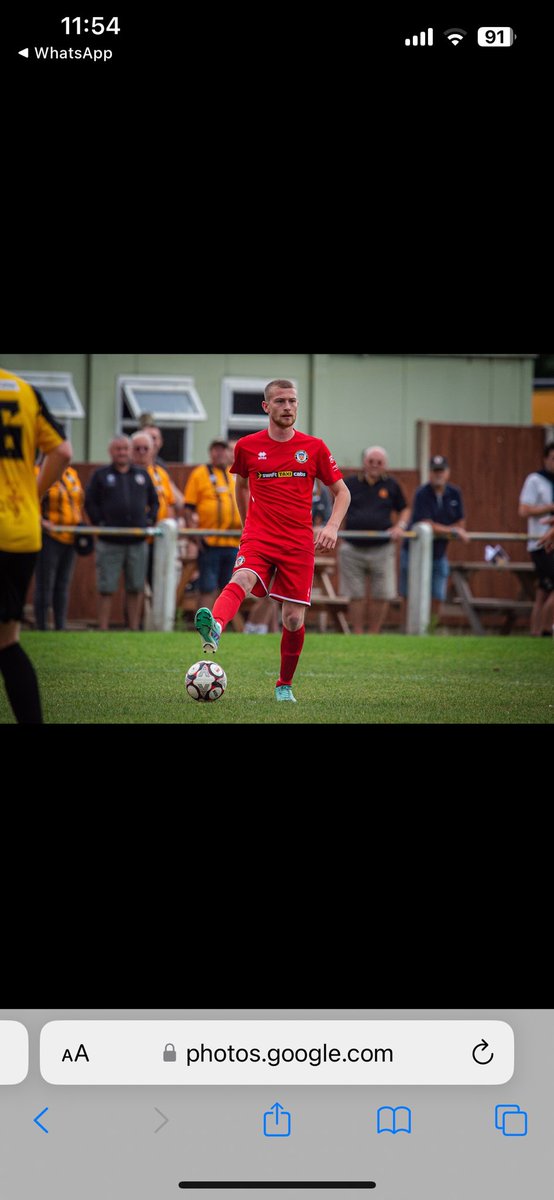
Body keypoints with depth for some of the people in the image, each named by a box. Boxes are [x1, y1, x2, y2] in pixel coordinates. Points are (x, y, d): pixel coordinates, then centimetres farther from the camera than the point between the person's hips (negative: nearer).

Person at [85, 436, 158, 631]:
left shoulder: (142, 475, 13)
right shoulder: (101, 475, 4)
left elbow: (154, 501, 20)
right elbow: (90, 502, 1)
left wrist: (149, 520, 6)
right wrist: (100, 523, -8)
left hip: (137, 541, 3)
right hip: (110, 542, -3)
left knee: (135, 588, 6)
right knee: (106, 588, -2)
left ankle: (134, 629, 12)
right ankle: (103, 629, 1)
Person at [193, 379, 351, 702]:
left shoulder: (314, 447, 4)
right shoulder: (248, 446, 5)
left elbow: (342, 491, 10)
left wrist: (332, 526, -7)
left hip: (299, 543, 1)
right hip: (258, 538, -1)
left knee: (294, 619, 1)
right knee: (241, 581, -32)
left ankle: (285, 685, 22)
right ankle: (214, 630, -61)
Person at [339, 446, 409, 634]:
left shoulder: (391, 485, 7)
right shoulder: (350, 483, 6)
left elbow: (404, 510, 16)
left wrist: (400, 526, -2)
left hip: (382, 548, 0)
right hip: (353, 549, 0)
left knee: (382, 595, -1)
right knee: (356, 595, 3)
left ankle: (374, 634, 13)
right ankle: (357, 634, 11)